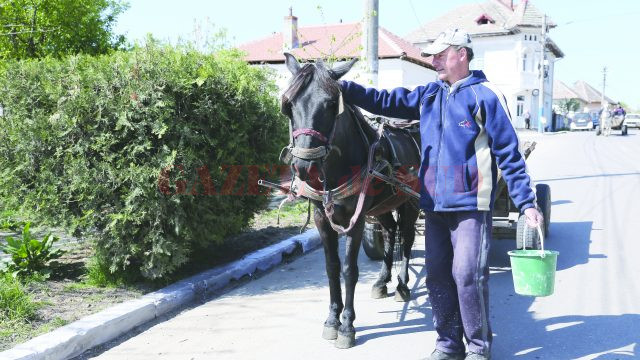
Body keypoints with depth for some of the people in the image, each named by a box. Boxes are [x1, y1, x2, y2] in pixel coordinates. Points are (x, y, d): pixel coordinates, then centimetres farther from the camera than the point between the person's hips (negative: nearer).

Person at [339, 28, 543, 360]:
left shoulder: (485, 96, -6)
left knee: (468, 276, -7)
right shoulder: (428, 95, 12)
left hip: (470, 205, -6)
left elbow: (509, 154, -7)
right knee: (437, 275, 11)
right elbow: (387, 102, 14)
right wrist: (342, 88, 4)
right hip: (435, 205, 6)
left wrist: (526, 203, -10)